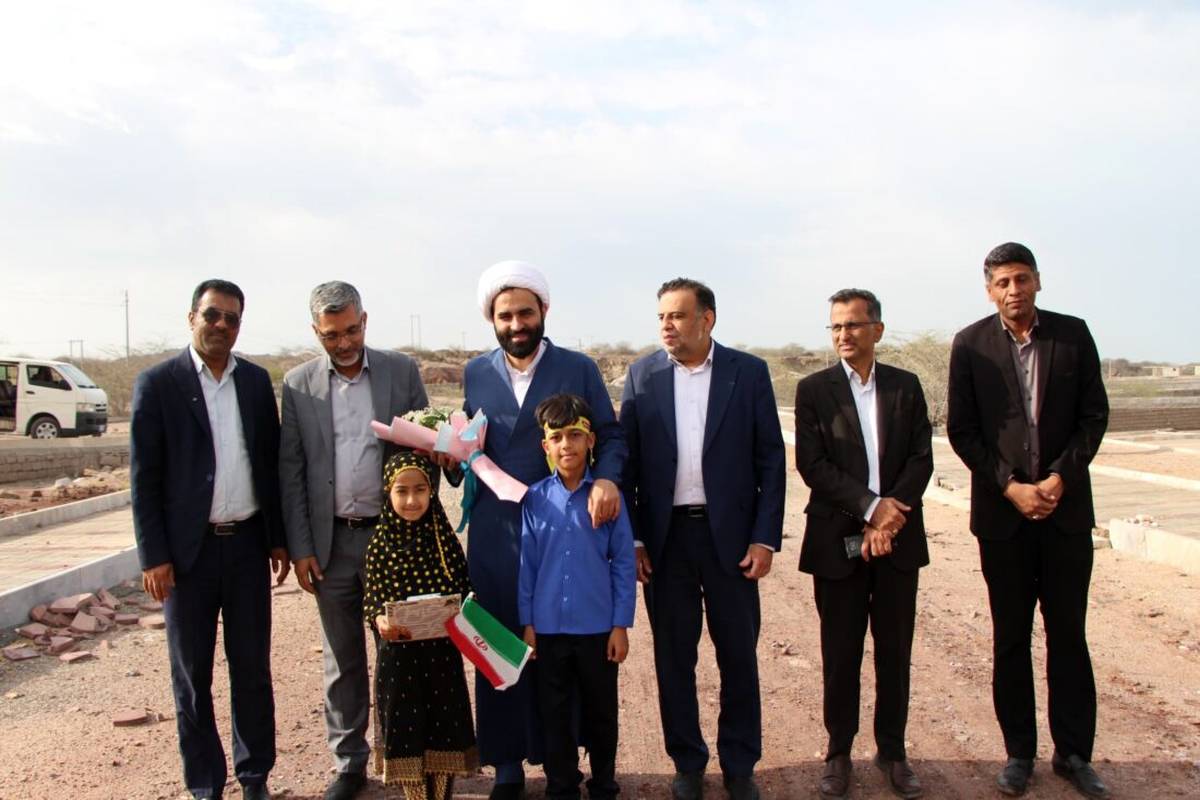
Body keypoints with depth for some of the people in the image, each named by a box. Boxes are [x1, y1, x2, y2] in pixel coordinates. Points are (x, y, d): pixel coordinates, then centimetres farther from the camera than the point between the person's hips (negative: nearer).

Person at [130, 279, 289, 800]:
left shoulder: (256, 381, 6)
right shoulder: (157, 384, -4)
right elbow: (144, 477, -5)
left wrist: (278, 538, 8)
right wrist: (153, 556, -9)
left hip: (247, 543, 3)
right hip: (188, 549, -3)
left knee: (252, 666, 10)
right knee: (192, 673, 9)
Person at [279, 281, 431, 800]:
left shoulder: (402, 370, 1)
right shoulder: (298, 384, 3)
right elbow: (291, 471, 3)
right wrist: (300, 548, -2)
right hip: (332, 542, 1)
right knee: (342, 660, 11)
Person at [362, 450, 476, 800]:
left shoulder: (445, 539, -1)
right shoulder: (380, 544, -4)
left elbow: (464, 589, 3)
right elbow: (371, 599, -1)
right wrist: (379, 620, -21)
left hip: (442, 652, 1)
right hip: (398, 653, -1)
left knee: (444, 727, 9)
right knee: (405, 730, 7)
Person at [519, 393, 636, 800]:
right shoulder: (535, 499, -2)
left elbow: (623, 564, -3)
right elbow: (527, 564, 3)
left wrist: (621, 625, -5)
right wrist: (527, 622, 2)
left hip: (598, 627, -1)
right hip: (549, 627, 1)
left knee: (601, 712, 14)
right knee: (555, 713, 13)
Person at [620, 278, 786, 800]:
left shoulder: (749, 372, -1)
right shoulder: (642, 375, 2)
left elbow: (770, 459, -1)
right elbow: (627, 461, 2)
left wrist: (765, 537, -6)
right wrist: (630, 539, -3)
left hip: (730, 534, -1)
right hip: (664, 537, 1)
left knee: (739, 654, 9)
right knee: (673, 656, 10)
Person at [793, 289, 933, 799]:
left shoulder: (906, 386, 7)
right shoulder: (814, 389, 0)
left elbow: (921, 458, 1)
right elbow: (812, 465, -8)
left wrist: (890, 518, -12)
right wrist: (871, 507, -16)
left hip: (898, 538, 2)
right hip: (838, 542, -2)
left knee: (895, 651, 10)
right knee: (841, 655, 6)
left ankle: (892, 751, 24)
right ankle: (838, 753, 20)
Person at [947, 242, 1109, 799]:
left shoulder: (1073, 334, 1)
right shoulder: (970, 345, -2)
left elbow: (1094, 415, 2)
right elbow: (960, 429, -3)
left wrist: (1061, 476, -10)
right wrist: (1010, 486, -11)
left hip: (1066, 506, 1)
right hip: (1002, 510, -1)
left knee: (1069, 633, 8)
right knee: (1010, 637, 8)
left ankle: (1073, 753, 20)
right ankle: (1019, 752, 20)